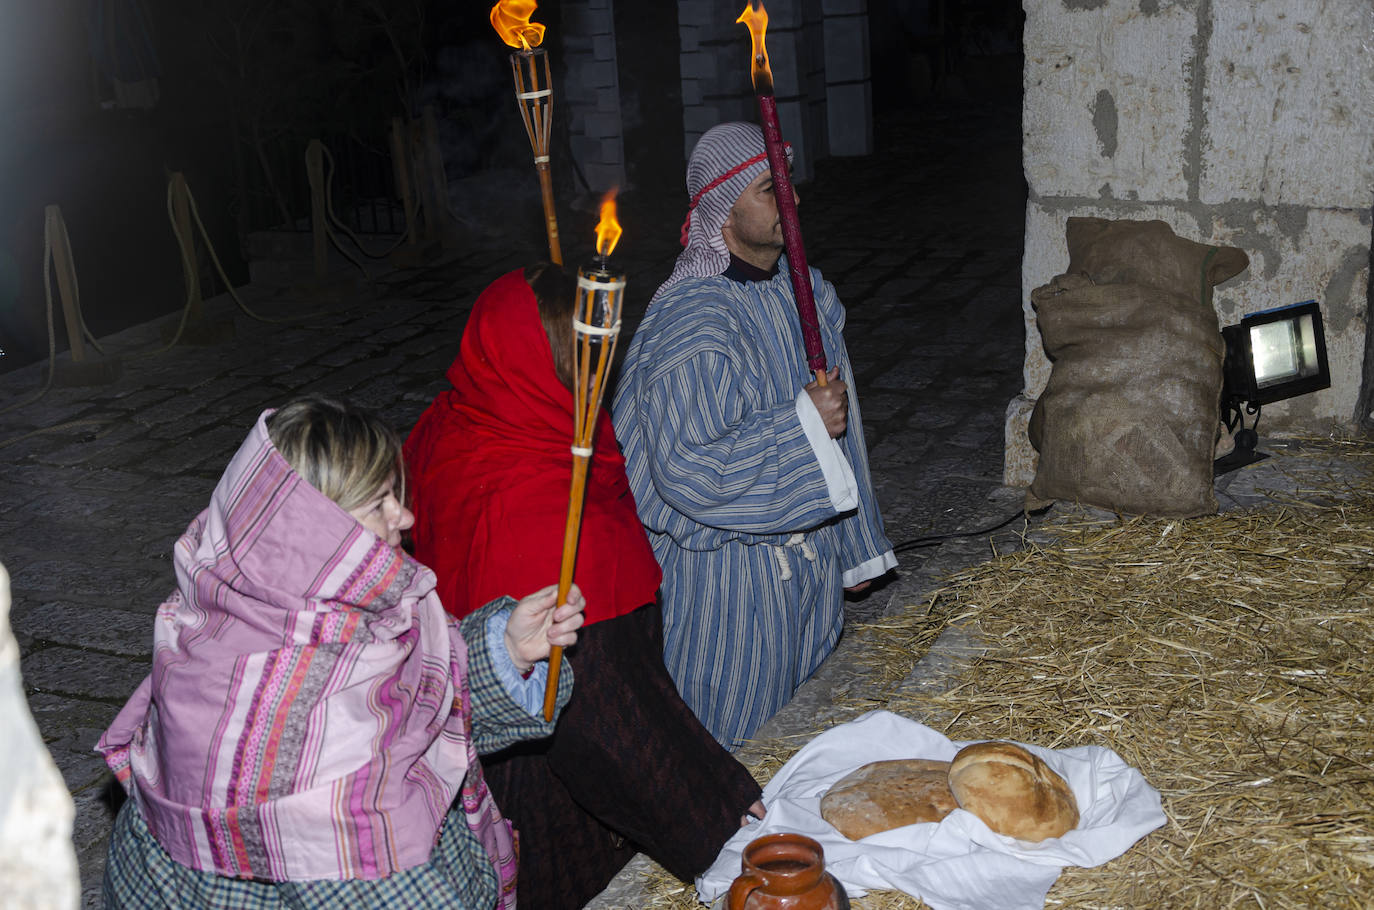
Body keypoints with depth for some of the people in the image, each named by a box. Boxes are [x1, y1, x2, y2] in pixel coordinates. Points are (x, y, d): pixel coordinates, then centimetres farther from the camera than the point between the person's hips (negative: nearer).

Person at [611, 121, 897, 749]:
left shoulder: (802, 293, 4)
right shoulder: (690, 321, -23)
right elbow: (685, 468, -30)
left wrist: (852, 550, 15)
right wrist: (802, 423, -25)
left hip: (811, 562, 8)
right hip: (729, 577, -8)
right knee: (742, 740, 8)